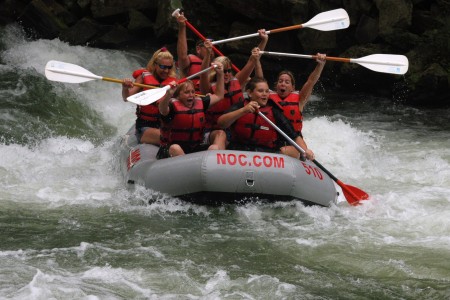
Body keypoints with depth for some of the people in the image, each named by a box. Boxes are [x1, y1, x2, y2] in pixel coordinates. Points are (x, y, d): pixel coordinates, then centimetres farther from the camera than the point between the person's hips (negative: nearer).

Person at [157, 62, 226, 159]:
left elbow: (219, 96, 24)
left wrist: (220, 74, 17)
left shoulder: (200, 103, 10)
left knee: (215, 149, -18)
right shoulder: (173, 105, -10)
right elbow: (162, 110, -34)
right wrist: (168, 95, -54)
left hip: (195, 148, 5)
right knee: (175, 149, -38)